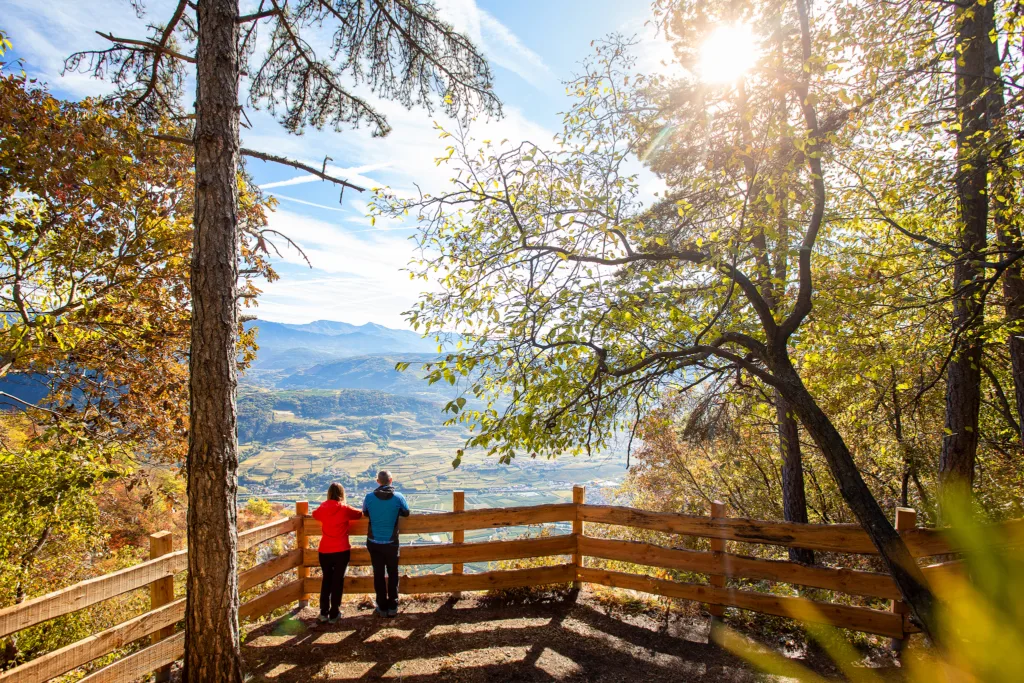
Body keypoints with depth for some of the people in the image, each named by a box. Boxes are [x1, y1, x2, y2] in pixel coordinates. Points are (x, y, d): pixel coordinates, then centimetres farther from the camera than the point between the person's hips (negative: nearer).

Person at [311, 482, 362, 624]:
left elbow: (315, 514, 22)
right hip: (341, 551, -3)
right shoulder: (345, 509, -9)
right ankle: (334, 614, 12)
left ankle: (324, 613, 17)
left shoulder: (322, 508, 0)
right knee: (338, 581, 7)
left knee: (326, 580, 17)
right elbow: (360, 514, 7)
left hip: (325, 551, 3)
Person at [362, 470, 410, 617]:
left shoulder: (369, 497, -12)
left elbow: (365, 513, 6)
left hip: (374, 543, 1)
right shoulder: (398, 497, -14)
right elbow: (406, 513, 3)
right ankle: (392, 607, 19)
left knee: (378, 574, 12)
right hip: (391, 543, -1)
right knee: (393, 574, 15)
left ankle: (382, 607, 19)